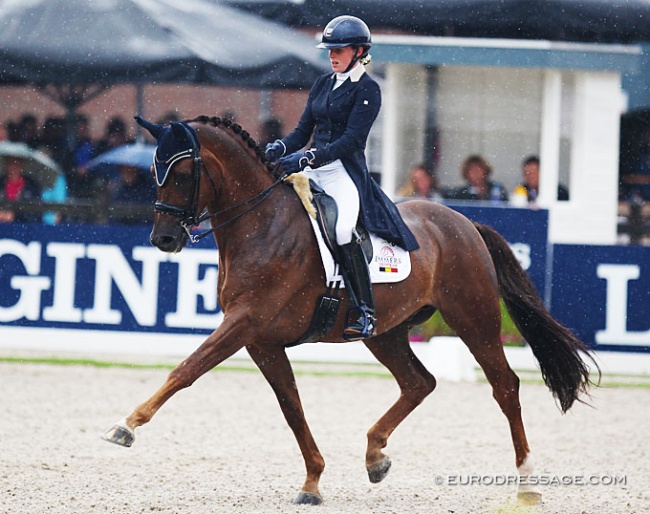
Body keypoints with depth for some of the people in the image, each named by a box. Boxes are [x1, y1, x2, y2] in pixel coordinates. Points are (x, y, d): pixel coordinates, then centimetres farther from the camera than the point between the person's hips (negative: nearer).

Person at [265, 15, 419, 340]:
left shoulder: (367, 90, -4)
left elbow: (350, 140, -14)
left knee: (342, 228, -32)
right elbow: (304, 130, 17)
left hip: (345, 172, -8)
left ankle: (364, 312, -27)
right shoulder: (323, 84, 17)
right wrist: (281, 148, -5)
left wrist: (307, 159, -23)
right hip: (313, 170, 8)